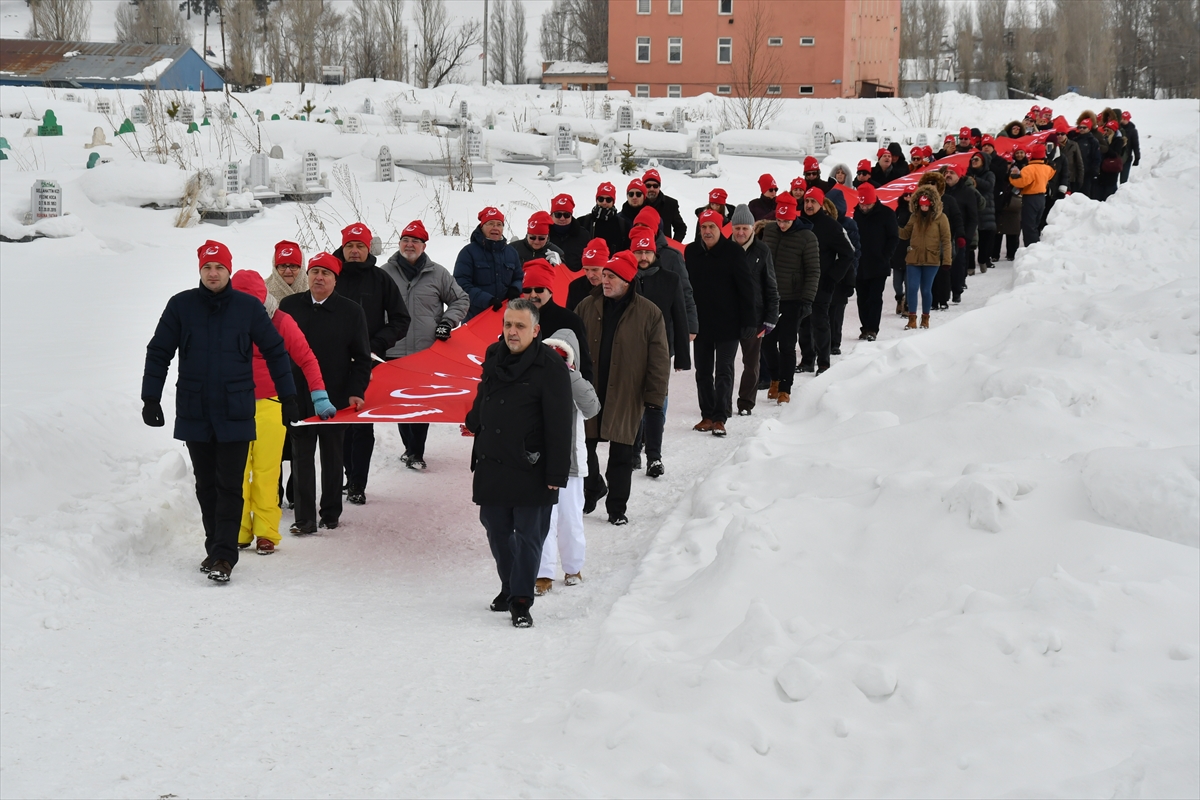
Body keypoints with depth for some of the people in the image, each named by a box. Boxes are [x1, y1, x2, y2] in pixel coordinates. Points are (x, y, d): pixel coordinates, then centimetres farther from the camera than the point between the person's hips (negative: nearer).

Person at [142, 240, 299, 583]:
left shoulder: (248, 307, -1)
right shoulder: (181, 305, 1)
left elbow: (275, 351, 7)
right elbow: (158, 352, 7)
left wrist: (288, 397, 6)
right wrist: (150, 398, 2)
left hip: (235, 413, -2)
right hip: (194, 412, 2)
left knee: (229, 486, -5)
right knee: (206, 486, 11)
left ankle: (224, 555, -4)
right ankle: (215, 547, 22)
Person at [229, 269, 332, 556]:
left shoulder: (280, 322, -4)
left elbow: (306, 359, 0)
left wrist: (319, 395, -5)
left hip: (269, 404, -2)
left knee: (266, 471, -1)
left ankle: (266, 533, 7)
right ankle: (239, 532, 8)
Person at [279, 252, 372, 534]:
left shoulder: (351, 311, 0)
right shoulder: (289, 306, 4)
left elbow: (361, 357, 3)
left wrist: (356, 391, -7)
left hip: (337, 397, -1)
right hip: (297, 396, 1)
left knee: (333, 457, 10)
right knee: (302, 458, 1)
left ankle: (331, 514, 20)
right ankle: (304, 518, 4)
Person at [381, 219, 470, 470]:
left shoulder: (438, 274, 4)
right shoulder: (386, 273, 4)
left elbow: (461, 300, 14)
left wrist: (447, 322, -2)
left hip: (428, 351, -1)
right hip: (395, 350, 1)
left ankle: (416, 452, 3)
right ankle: (410, 448, 20)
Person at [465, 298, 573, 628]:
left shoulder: (551, 367, -12)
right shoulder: (493, 356, 7)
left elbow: (559, 425, -13)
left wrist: (557, 474, -15)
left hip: (530, 469, -6)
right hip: (491, 464, 6)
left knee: (528, 535, -2)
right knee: (497, 529, 14)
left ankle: (521, 600, 3)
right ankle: (510, 586, 32)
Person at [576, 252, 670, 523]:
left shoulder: (649, 313, -4)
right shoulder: (587, 307, 3)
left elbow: (659, 359, -3)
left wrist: (654, 396, -7)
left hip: (625, 396, -2)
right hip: (588, 393, 2)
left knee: (621, 455, 5)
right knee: (584, 449, 7)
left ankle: (617, 508, 17)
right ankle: (592, 489, 33)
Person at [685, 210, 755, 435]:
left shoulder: (733, 252, -8)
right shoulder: (691, 252, 4)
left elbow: (746, 288, -7)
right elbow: (686, 287, 11)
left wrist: (748, 321, -10)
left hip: (728, 324, -5)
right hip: (701, 323, 5)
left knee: (724, 372, -3)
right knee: (703, 372, 10)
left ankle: (720, 418, -3)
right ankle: (707, 416, 19)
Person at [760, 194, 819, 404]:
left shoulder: (806, 237, -11)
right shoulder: (768, 230, 3)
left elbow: (813, 271, -9)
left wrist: (807, 299, -15)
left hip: (793, 300, -5)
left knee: (786, 344, -3)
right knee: (767, 341, 9)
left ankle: (785, 388, 6)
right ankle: (775, 378, 30)